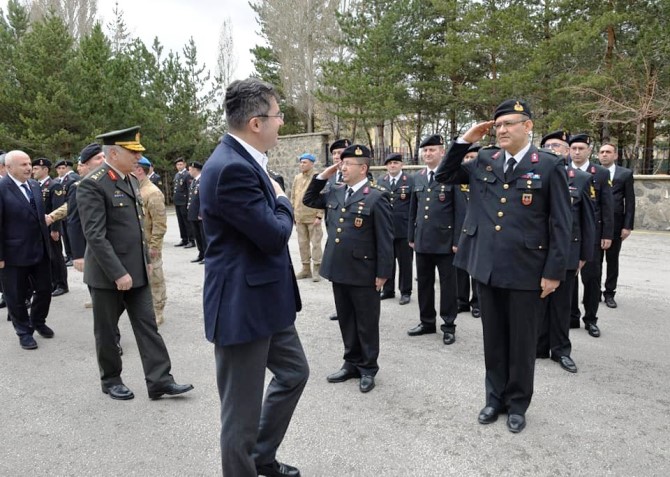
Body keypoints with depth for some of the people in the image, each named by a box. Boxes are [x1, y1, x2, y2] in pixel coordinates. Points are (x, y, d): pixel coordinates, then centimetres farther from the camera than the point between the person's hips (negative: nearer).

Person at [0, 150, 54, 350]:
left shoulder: (35, 185, 7)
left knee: (44, 290, 14)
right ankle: (24, 331, 28)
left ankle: (38, 322, 38)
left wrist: (47, 243, 13)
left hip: (40, 250, 6)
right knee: (16, 296, 9)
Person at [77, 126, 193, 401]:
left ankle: (159, 381, 11)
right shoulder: (92, 184, -16)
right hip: (107, 273, -7)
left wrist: (146, 259, 15)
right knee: (107, 330, 10)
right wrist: (117, 273, -23)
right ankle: (110, 380, 27)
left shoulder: (131, 179, 9)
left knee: (147, 325, 6)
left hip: (136, 270, 7)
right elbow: (95, 235, -21)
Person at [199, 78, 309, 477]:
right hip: (242, 305, -11)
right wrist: (282, 201, -5)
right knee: (242, 411, 6)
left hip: (265, 299, 11)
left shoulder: (245, 160, 9)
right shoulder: (231, 167, -24)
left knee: (294, 372, 25)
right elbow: (275, 236, -22)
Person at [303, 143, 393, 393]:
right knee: (346, 321, 17)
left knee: (366, 323, 8)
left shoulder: (376, 197, -11)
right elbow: (309, 200, 22)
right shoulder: (335, 193, 8)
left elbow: (385, 239, -12)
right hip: (338, 270, 7)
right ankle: (352, 363, 31)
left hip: (363, 273, -6)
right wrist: (322, 177, 8)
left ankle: (368, 368, 22)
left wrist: (383, 273, -13)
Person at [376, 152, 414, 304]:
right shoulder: (380, 181, 10)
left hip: (404, 229, -4)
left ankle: (405, 292, 16)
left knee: (405, 262, 4)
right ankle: (388, 290, 24)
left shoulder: (410, 181, -2)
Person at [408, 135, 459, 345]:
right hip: (422, 240, 5)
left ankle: (449, 326, 16)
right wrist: (411, 236, 13)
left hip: (445, 240, -5)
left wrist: (457, 240, -12)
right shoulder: (417, 177, 11)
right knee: (424, 282, 13)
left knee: (447, 284, 5)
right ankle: (427, 321, 27)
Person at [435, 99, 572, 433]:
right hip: (487, 267, 4)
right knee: (493, 339, 16)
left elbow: (560, 224, -6)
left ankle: (517, 404, 29)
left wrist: (554, 271, -10)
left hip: (526, 270, -4)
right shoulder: (484, 161, 6)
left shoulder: (548, 166, -6)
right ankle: (495, 398, 33)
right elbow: (443, 176, 12)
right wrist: (464, 141, 1)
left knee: (521, 341, 11)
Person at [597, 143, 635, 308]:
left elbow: (630, 202, 1)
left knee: (612, 260, 7)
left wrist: (628, 226, -5)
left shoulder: (625, 174, 4)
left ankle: (609, 293, 16)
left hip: (615, 224, 0)